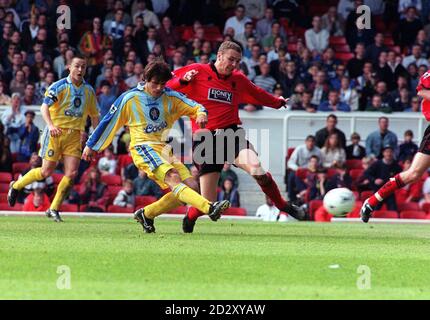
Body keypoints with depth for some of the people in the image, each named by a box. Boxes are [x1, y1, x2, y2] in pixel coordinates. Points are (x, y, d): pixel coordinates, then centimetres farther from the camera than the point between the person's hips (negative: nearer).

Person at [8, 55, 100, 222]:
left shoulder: (88, 90, 9)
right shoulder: (59, 86, -8)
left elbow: (94, 115, 20)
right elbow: (44, 107, -18)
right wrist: (50, 125, -34)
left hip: (75, 136, 4)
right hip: (56, 132, -4)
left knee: (72, 172, -10)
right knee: (47, 172, -5)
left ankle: (54, 209, 3)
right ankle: (16, 186, 20)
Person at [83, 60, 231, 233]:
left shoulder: (170, 97, 10)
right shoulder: (129, 99, 0)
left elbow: (194, 107, 8)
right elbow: (109, 122, 7)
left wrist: (201, 113, -17)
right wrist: (91, 146, 13)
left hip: (165, 150, 6)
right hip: (143, 148, -6)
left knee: (191, 185, -9)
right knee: (173, 177, -29)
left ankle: (146, 214, 3)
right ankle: (210, 208, -51)